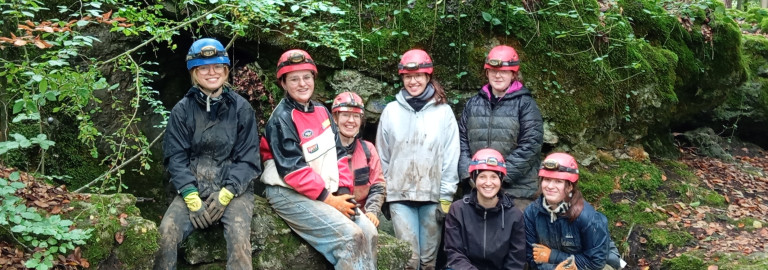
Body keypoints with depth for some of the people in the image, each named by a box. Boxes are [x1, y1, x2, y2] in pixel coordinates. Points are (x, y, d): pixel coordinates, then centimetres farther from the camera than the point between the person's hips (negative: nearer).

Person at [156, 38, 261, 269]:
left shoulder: (241, 108, 2)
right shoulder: (182, 110, 3)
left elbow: (247, 159, 0)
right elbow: (176, 157, -1)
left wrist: (225, 195, -13)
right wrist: (191, 197, -14)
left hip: (234, 189, -1)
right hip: (193, 188, 1)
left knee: (239, 237, -29)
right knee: (166, 233, -25)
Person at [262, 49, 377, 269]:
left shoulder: (321, 112, 11)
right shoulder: (282, 119, -13)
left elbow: (339, 153, 11)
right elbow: (293, 170, -19)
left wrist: (343, 191, -3)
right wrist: (328, 198, -17)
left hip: (328, 193, 8)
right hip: (290, 194, -8)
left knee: (369, 232, -5)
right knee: (350, 236, -21)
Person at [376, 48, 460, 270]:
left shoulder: (443, 111, 3)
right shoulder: (391, 110, 6)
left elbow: (451, 157, 1)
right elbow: (383, 156, 9)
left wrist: (446, 196, -3)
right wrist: (384, 192, 8)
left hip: (433, 195, 0)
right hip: (400, 195, 1)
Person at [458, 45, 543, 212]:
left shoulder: (525, 104, 0)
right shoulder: (474, 103, 13)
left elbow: (531, 145, -8)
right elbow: (462, 140, 10)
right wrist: (469, 174, -5)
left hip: (516, 189, -3)